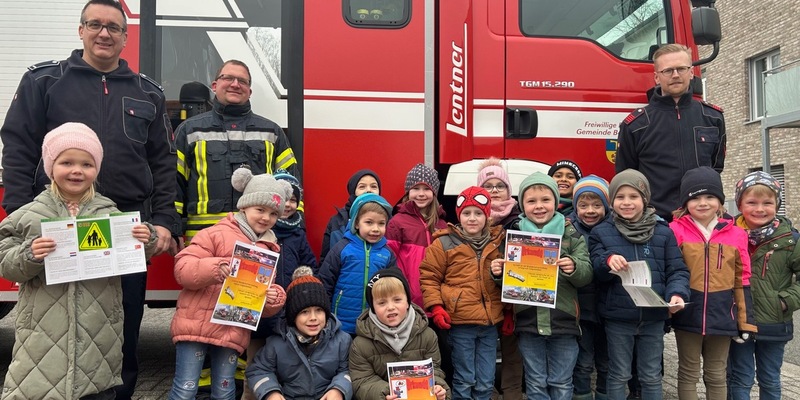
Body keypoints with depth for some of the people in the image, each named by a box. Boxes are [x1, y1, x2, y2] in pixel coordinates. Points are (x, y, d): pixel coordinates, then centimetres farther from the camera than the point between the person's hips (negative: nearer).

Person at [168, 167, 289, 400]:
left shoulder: (270, 250, 12)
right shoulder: (215, 234, -3)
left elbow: (264, 305, 16)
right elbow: (182, 269, -12)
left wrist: (274, 299, -8)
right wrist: (213, 268, -30)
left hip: (234, 332, 4)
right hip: (196, 325, -4)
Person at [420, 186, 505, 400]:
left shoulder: (498, 243, 8)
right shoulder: (444, 243, -4)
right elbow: (429, 277, -2)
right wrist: (436, 307, -11)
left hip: (490, 322, 4)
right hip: (460, 322, -4)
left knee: (486, 382, 12)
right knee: (464, 380, 6)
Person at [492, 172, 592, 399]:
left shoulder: (571, 234, 0)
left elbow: (587, 274, -4)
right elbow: (507, 276, 9)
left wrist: (574, 267, -25)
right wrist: (498, 273, -13)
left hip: (563, 319, 0)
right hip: (528, 320, 1)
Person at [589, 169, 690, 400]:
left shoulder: (663, 232, 3)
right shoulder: (601, 232, -1)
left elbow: (677, 270, 1)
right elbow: (595, 271, -5)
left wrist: (677, 293, -18)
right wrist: (608, 261, -27)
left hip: (653, 317, 1)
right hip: (617, 317, -1)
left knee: (652, 376, 15)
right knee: (619, 375, 12)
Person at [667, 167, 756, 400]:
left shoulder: (736, 235, 2)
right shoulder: (675, 231, -7)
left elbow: (742, 281, 5)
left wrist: (745, 320, 5)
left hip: (722, 316, 2)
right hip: (688, 315, -2)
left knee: (717, 376, 16)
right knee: (688, 373, 11)